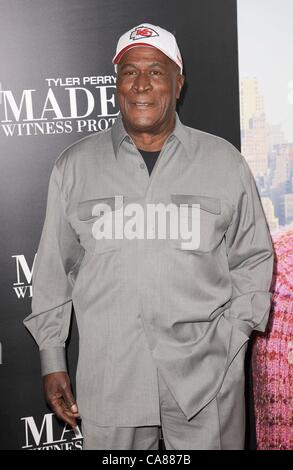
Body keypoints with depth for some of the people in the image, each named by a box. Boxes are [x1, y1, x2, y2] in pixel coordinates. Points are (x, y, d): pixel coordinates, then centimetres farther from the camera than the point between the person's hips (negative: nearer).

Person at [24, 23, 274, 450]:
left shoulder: (225, 162, 2)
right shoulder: (74, 166, 4)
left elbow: (253, 258, 8)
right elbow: (53, 270, 8)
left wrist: (231, 336, -2)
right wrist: (52, 361, 7)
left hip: (207, 378, 0)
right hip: (108, 379, 1)